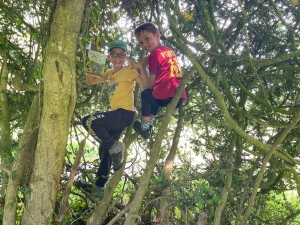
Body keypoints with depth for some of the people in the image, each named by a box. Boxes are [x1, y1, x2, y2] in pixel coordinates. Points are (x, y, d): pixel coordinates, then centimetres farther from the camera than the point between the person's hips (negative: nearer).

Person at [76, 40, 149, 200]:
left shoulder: (129, 71, -3)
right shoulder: (110, 74, 19)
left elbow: (146, 85, -15)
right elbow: (90, 81, 21)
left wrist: (142, 67, -25)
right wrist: (87, 70, 4)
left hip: (125, 113, -8)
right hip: (117, 115, 8)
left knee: (88, 121, -19)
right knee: (104, 149, 11)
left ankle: (115, 147, -8)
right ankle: (98, 186, 20)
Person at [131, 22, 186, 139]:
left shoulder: (155, 53, -3)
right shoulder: (169, 51, 18)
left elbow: (151, 83, -4)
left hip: (165, 98, -7)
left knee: (145, 94, 23)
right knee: (153, 94, 33)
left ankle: (144, 127, 22)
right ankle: (149, 124, 36)